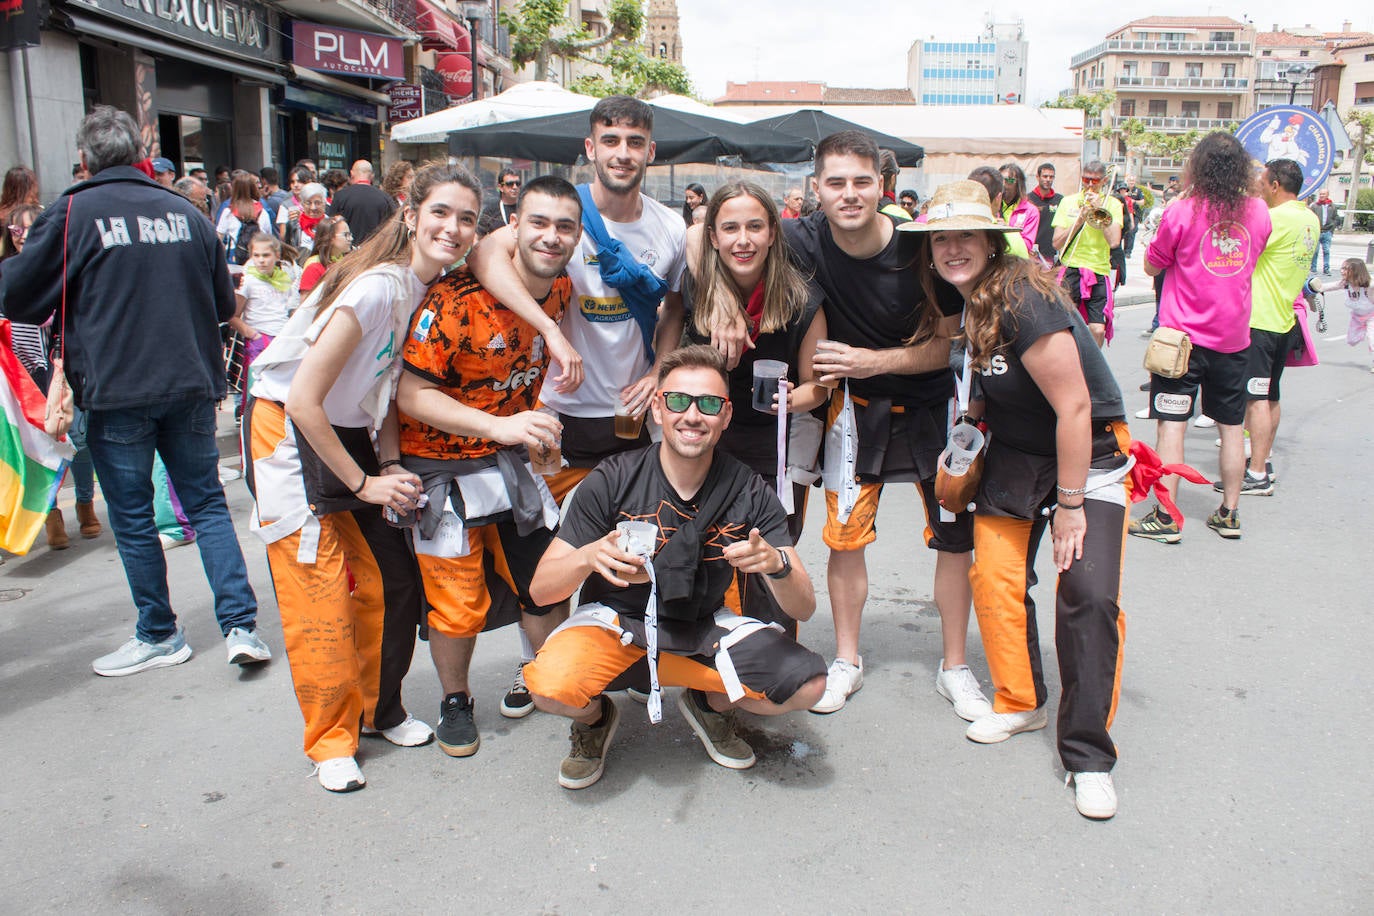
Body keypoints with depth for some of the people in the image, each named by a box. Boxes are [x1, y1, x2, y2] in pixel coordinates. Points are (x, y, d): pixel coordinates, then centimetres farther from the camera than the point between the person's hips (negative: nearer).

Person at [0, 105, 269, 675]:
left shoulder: (72, 212, -6)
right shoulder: (184, 211, 5)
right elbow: (224, 303, 12)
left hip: (116, 392, -3)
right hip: (191, 384, 4)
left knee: (132, 518, 9)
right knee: (207, 502, 12)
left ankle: (159, 636, 20)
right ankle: (241, 625, 5)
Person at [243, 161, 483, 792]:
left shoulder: (432, 290, -2)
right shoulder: (377, 288, -27)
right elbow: (304, 398, -26)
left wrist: (390, 464, -7)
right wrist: (365, 484, -19)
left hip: (349, 434, 7)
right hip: (289, 434, -7)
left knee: (392, 580, 6)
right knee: (321, 596, -4)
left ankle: (381, 709, 26)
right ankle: (331, 740, 14)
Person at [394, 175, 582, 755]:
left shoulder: (562, 290, -2)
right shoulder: (458, 297, -24)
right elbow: (411, 392, -24)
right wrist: (499, 425, -33)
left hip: (512, 458, 6)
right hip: (443, 464, -5)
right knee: (458, 599, 4)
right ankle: (455, 701, 30)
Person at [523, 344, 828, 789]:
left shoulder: (749, 493, -12)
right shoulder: (613, 481, -17)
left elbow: (804, 608, -13)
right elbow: (541, 589, -15)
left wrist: (777, 564, -36)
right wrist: (590, 557, -37)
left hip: (704, 629, 2)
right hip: (615, 620, -2)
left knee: (808, 684, -19)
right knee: (552, 686, -32)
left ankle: (710, 703, 13)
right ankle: (595, 717, 7)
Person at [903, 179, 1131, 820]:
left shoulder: (1022, 301, -26)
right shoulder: (965, 303, -1)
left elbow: (1073, 407, -24)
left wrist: (1070, 504, -19)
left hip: (1088, 455, -7)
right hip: (1014, 455, 7)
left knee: (1089, 593, -16)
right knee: (995, 576, -3)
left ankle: (1088, 755, -4)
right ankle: (1021, 703, 20)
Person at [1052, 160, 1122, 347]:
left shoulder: (1112, 204, 6)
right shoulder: (1068, 202, 9)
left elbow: (1114, 241, -9)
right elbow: (1057, 243, 1)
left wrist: (1099, 209, -8)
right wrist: (1081, 217, -8)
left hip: (1099, 272, 0)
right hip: (1070, 270, 0)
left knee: (1098, 329, -6)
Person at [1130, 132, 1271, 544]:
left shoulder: (1182, 211, -12)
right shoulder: (1258, 212, 3)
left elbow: (1151, 266, 0)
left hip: (1184, 335, -4)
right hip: (1233, 336, 4)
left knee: (1171, 422, -1)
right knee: (1231, 425, 13)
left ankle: (1166, 517, -1)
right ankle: (1229, 514, 20)